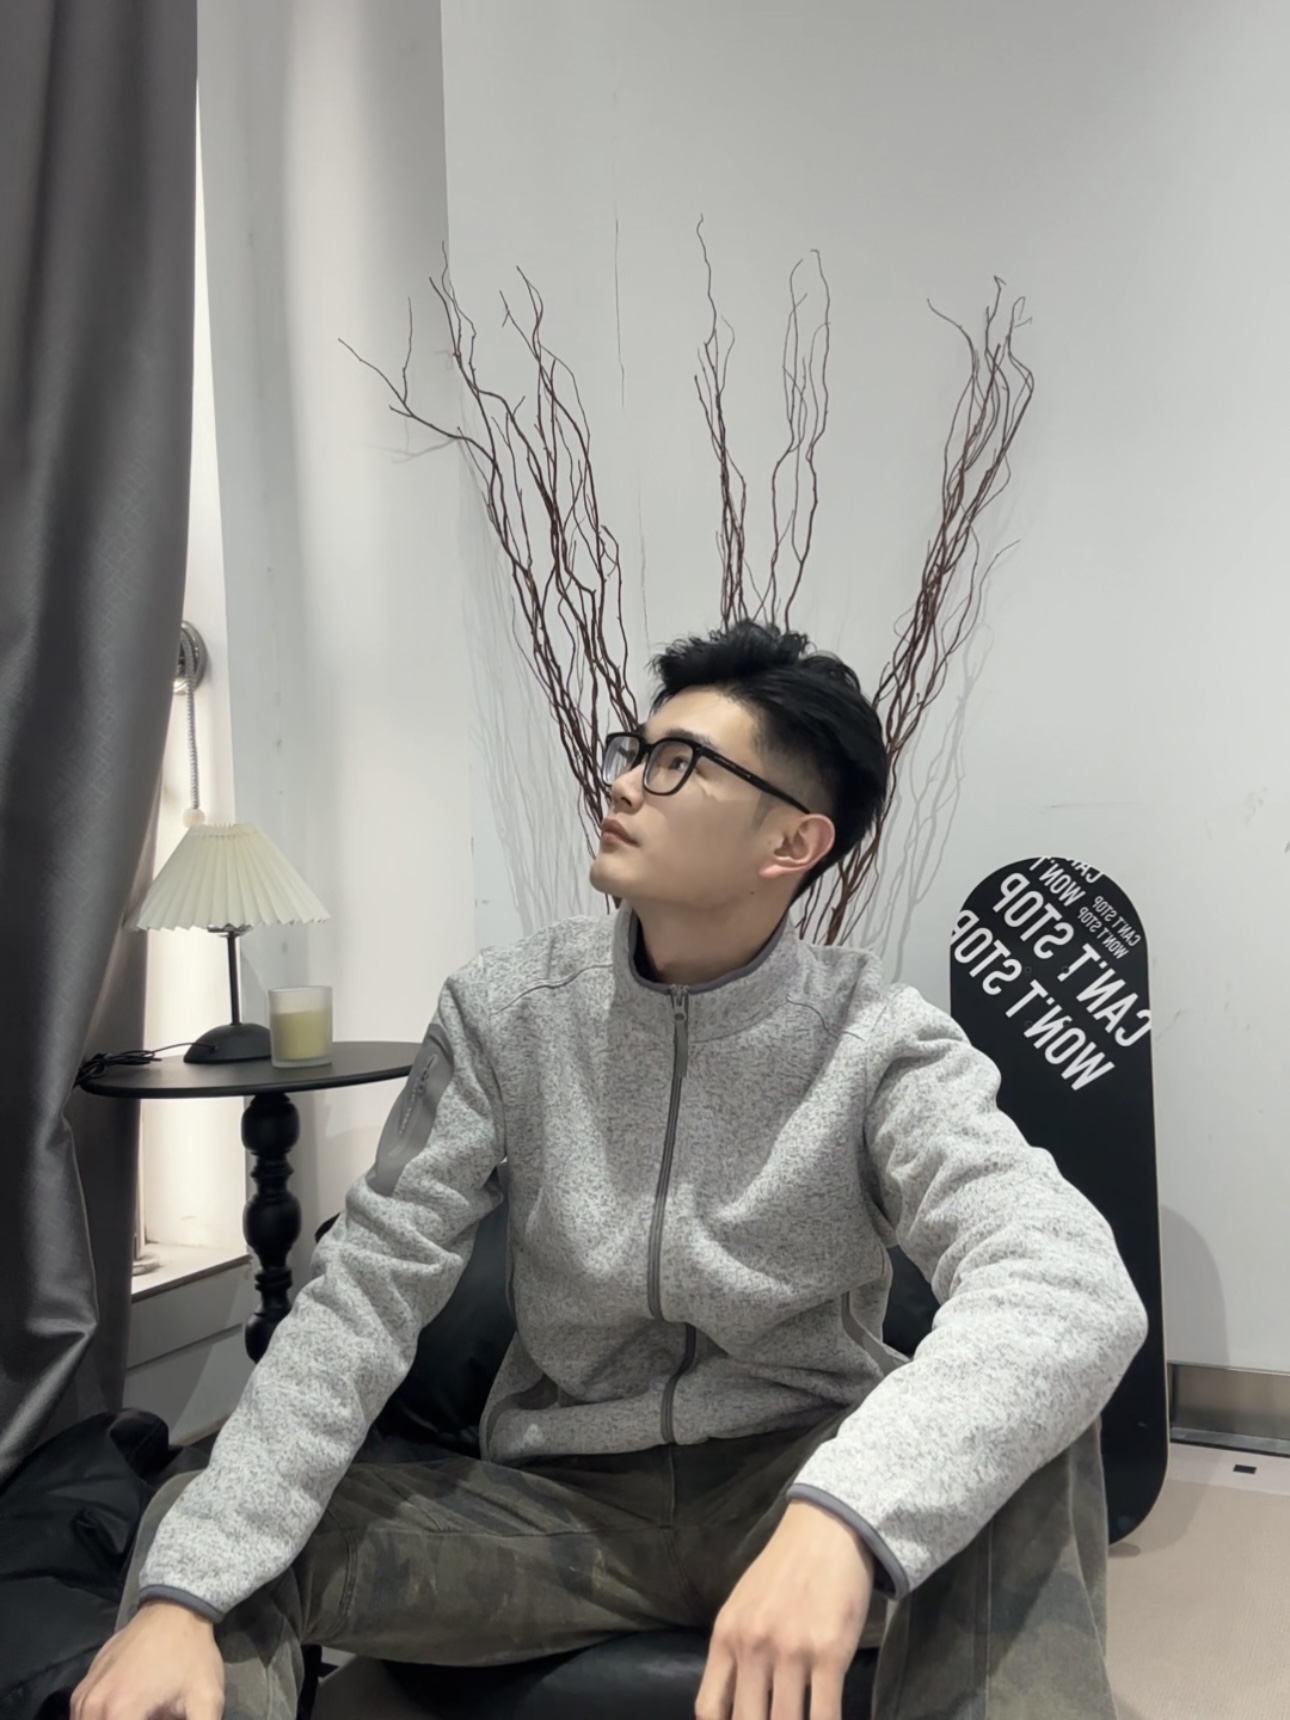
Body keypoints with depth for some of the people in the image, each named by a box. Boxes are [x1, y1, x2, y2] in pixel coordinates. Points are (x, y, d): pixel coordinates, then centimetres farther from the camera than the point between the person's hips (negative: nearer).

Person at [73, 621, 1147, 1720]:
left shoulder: (879, 1044, -15)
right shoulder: (504, 1014, -7)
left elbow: (1076, 1286, -31)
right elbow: (367, 1291, -11)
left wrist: (841, 1512, -48)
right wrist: (185, 1590, -23)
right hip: (565, 1501, 2)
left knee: (1023, 1421, -31)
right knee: (193, 1529, -18)